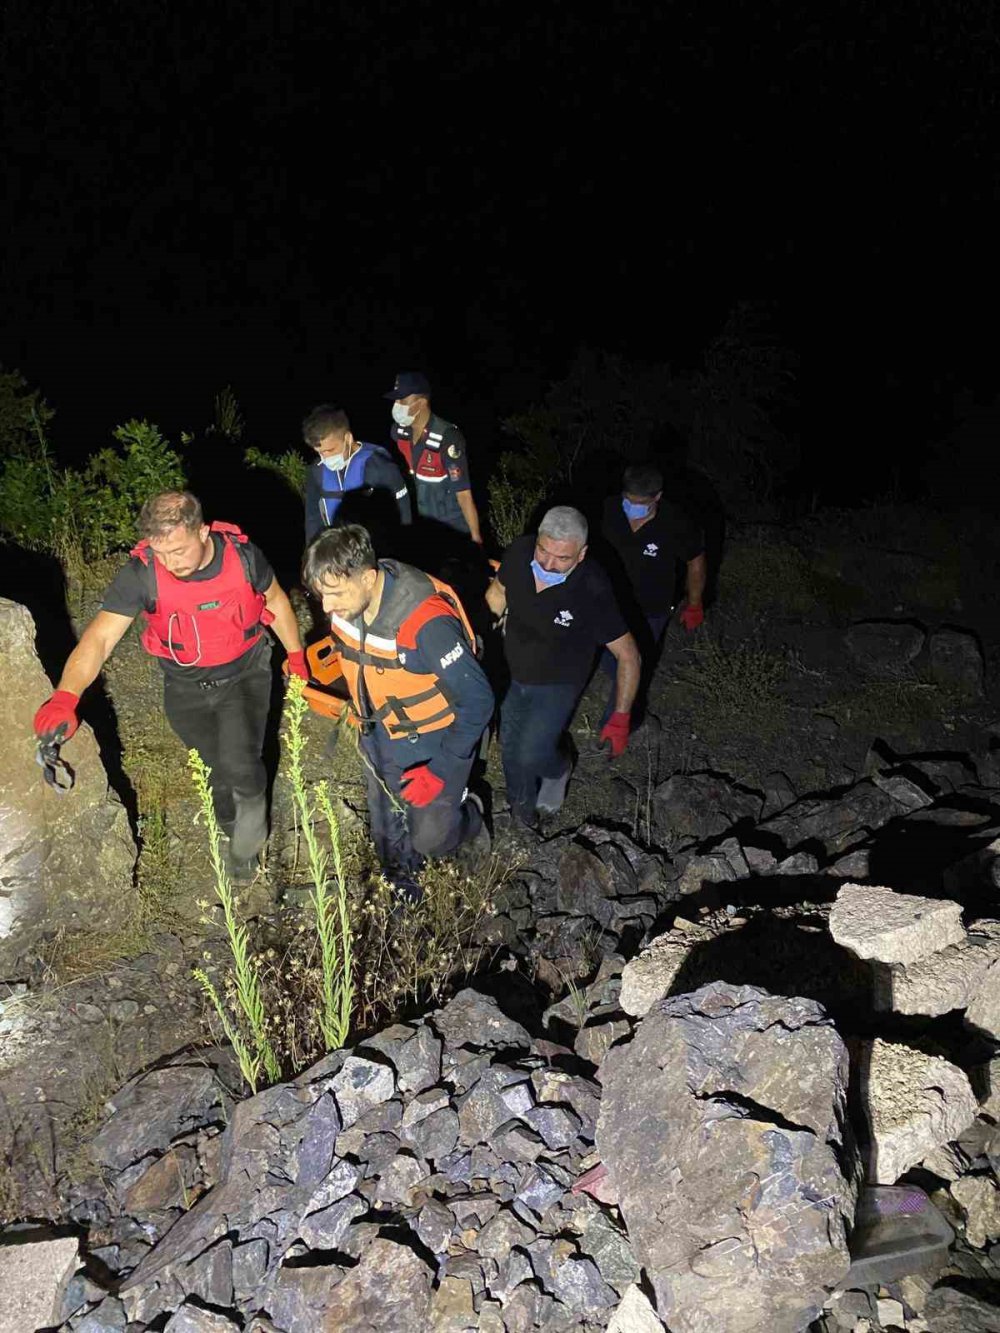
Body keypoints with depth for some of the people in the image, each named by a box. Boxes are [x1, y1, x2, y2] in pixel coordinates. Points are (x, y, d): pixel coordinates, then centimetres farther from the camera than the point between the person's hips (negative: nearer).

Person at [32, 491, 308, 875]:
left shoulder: (242, 555, -22)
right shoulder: (140, 573, -25)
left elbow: (276, 601, -2)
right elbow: (99, 638, -32)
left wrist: (295, 655, 8)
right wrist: (66, 696, -48)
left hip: (245, 675, -1)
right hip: (187, 688, 1)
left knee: (240, 766, -17)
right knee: (218, 768, 15)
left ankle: (249, 839, 15)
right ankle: (233, 832, 48)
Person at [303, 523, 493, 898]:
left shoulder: (427, 623, -38)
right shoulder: (347, 603, -17)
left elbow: (478, 700, -28)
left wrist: (441, 770, -26)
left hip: (435, 743, -6)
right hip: (380, 737, 6)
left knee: (431, 838, 7)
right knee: (386, 829, 22)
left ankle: (469, 818, 42)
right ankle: (402, 891, 51)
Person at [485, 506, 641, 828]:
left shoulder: (593, 593, -35)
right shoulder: (518, 553, -24)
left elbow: (628, 656, -23)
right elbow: (498, 592, 0)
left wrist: (620, 717, -23)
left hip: (557, 685, -4)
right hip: (512, 675, 5)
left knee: (531, 755, -11)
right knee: (510, 746, 20)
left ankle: (559, 768, 28)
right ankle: (522, 805, 51)